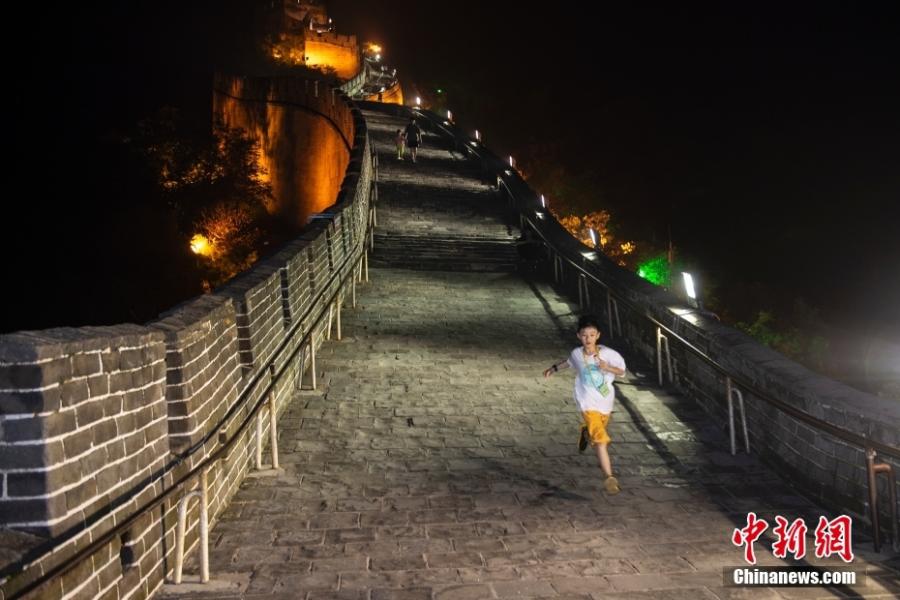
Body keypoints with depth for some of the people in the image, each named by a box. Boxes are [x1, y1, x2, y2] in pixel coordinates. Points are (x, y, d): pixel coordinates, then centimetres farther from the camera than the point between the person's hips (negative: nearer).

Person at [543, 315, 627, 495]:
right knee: (600, 440, -14)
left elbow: (622, 371, -3)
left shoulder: (607, 353, -12)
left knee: (598, 431, 25)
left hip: (606, 401, 2)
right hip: (588, 403, -2)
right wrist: (554, 368, 27)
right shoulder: (576, 353, -7)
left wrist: (608, 368, -22)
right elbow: (569, 362, 17)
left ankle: (586, 433, 61)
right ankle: (609, 477, -12)